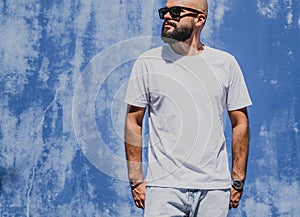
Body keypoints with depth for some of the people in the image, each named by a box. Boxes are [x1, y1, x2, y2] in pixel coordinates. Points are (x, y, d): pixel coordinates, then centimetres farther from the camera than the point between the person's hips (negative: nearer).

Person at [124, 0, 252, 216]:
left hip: (215, 188, 1)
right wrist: (136, 180, -1)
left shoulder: (225, 63, 4)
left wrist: (238, 181, 5)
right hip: (164, 186, -1)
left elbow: (240, 123, 8)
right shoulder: (148, 63, 2)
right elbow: (134, 122, 4)